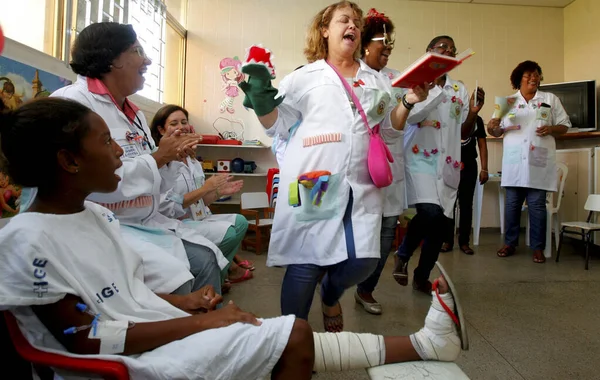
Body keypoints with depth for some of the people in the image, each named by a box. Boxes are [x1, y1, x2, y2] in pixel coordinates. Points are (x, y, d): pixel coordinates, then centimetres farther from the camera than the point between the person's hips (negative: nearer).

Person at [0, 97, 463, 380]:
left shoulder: (95, 212, 7)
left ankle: (423, 342, 6)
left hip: (165, 334, 6)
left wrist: (184, 302, -4)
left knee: (293, 340, -4)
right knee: (294, 335, -17)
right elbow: (87, 340, -18)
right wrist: (197, 322, -19)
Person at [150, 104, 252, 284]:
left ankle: (226, 267, 17)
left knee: (240, 222, -1)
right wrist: (205, 187, -22)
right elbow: (166, 207, -23)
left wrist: (220, 191, -2)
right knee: (228, 233, -18)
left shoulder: (192, 161, 11)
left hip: (198, 218, 8)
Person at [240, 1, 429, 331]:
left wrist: (408, 103, 6)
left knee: (363, 261, -4)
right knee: (305, 261, -2)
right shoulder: (305, 77, 10)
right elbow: (280, 127, 9)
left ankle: (330, 296, 32)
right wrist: (261, 99, -7)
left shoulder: (376, 81, 21)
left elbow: (389, 131, 22)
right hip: (313, 183, -3)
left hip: (361, 186, 3)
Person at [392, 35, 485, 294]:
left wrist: (473, 113, -5)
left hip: (448, 162, 5)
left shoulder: (460, 90, 15)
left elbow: (464, 134, 14)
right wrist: (436, 87, -13)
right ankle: (402, 255, 6)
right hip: (420, 158, -5)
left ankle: (422, 277, 22)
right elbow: (406, 116, -15)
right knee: (430, 212, -23)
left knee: (441, 220, 5)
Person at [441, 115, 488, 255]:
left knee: (466, 205, 4)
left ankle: (464, 242, 12)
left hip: (469, 167, 1)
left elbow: (482, 144, 7)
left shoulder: (477, 119, 8)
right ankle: (447, 241, 10)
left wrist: (484, 169, 0)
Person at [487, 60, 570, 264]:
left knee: (537, 205, 0)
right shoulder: (508, 101, 9)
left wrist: (551, 129, -11)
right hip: (514, 162, 1)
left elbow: (565, 126, 10)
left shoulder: (551, 99, 9)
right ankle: (510, 243, 16)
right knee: (512, 204, 4)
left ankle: (538, 247, 10)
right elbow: (497, 131, 6)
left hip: (538, 161, 0)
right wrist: (492, 127, -17)